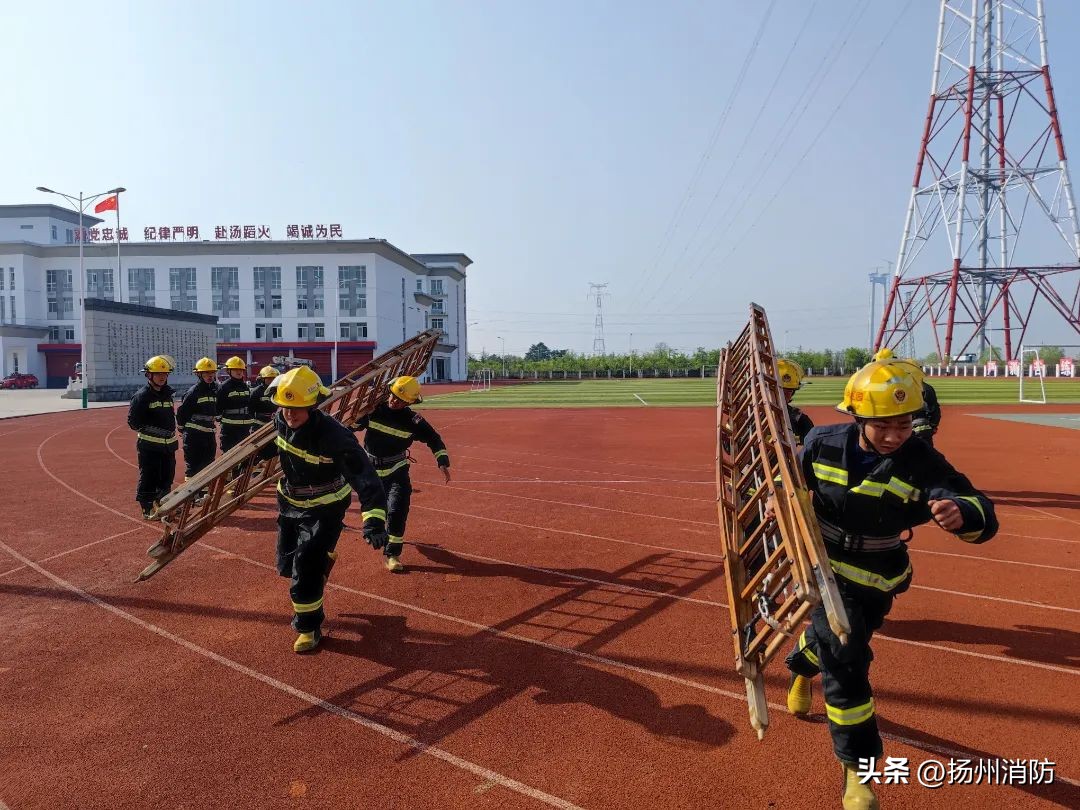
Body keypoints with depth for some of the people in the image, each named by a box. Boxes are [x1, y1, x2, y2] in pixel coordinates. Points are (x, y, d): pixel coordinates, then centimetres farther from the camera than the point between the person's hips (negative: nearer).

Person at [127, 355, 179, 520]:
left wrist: (172, 430, 11)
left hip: (168, 444, 7)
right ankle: (147, 510, 9)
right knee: (148, 478, -1)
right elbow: (133, 422, -12)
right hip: (149, 445, -7)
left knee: (167, 477, 13)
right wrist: (156, 431, -16)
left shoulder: (167, 393, 13)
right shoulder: (142, 396, -9)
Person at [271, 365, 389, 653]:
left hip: (324, 508, -6)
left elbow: (364, 477, -41)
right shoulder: (281, 420, -16)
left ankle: (309, 627, 14)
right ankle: (323, 557, 49)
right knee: (286, 565, 16)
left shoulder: (334, 436, -34)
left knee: (305, 567, -9)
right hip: (290, 501, 6)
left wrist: (374, 519, -52)